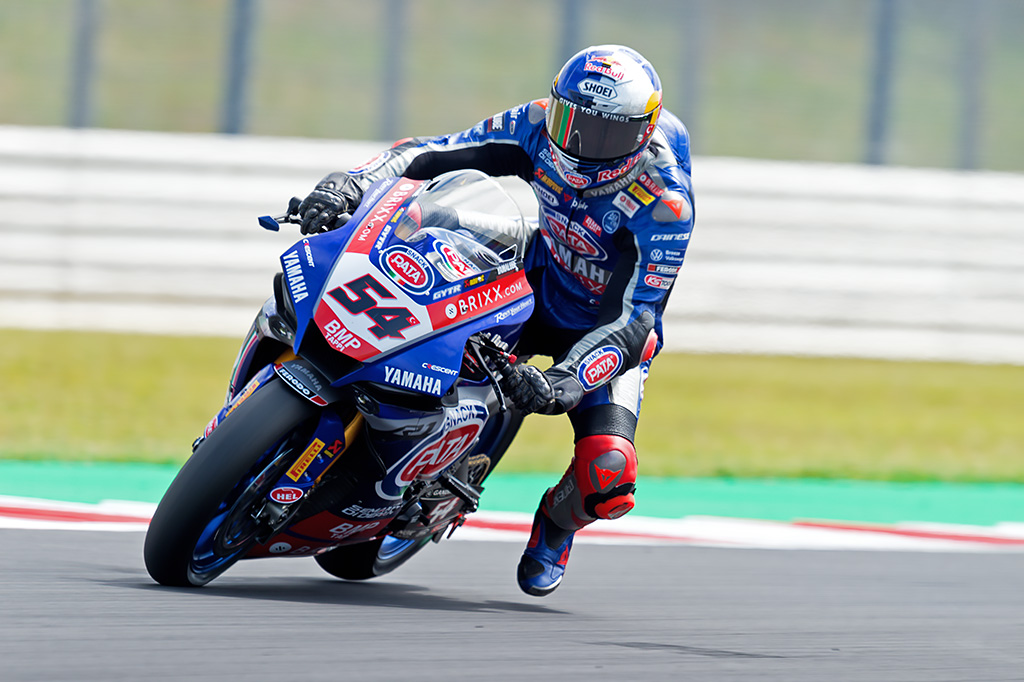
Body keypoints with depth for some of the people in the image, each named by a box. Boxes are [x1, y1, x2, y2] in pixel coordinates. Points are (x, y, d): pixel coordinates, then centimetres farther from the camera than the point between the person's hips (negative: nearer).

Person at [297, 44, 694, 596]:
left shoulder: (665, 205, -31)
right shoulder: (540, 126, -20)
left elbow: (634, 320, -33)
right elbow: (436, 153, -17)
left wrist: (565, 382, -50)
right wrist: (354, 182, -36)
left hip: (605, 330, -4)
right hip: (536, 283, 4)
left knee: (608, 477, -26)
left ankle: (557, 521, 14)